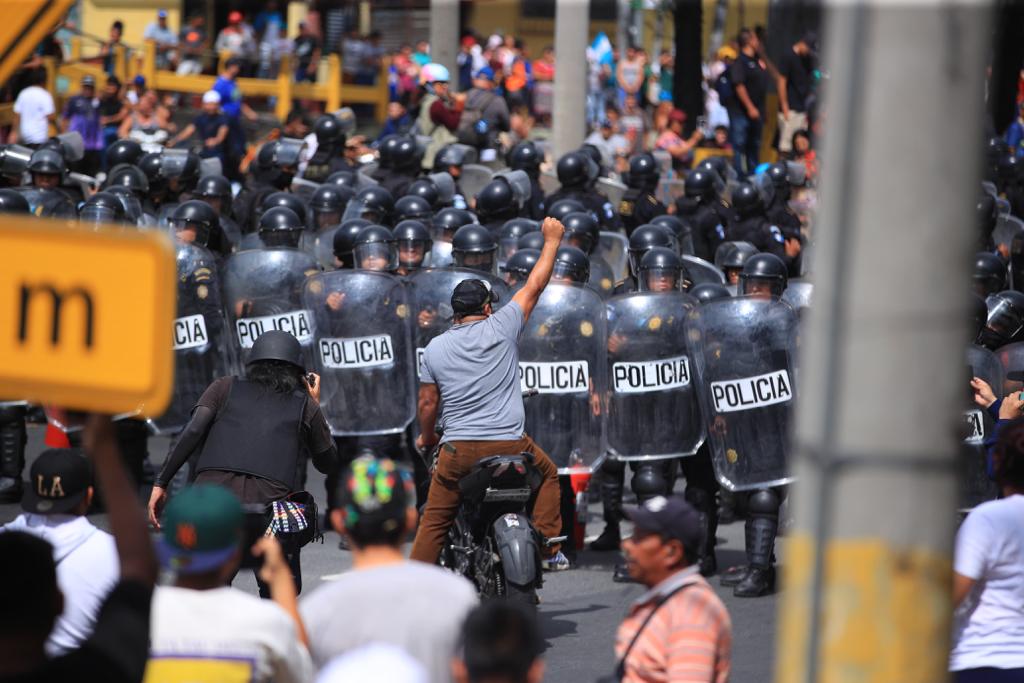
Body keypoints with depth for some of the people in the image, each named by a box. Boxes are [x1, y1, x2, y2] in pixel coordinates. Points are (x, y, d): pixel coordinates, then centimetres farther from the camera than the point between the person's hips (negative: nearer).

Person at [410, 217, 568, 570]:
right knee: (547, 474, 26)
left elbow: (428, 402, 10)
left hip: (458, 449, 1)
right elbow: (534, 286, 9)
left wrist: (426, 437, 28)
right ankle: (549, 548, 15)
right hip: (510, 445, -1)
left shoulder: (434, 348, 6)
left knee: (434, 519, 8)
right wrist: (552, 240, 20)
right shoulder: (501, 327, -1)